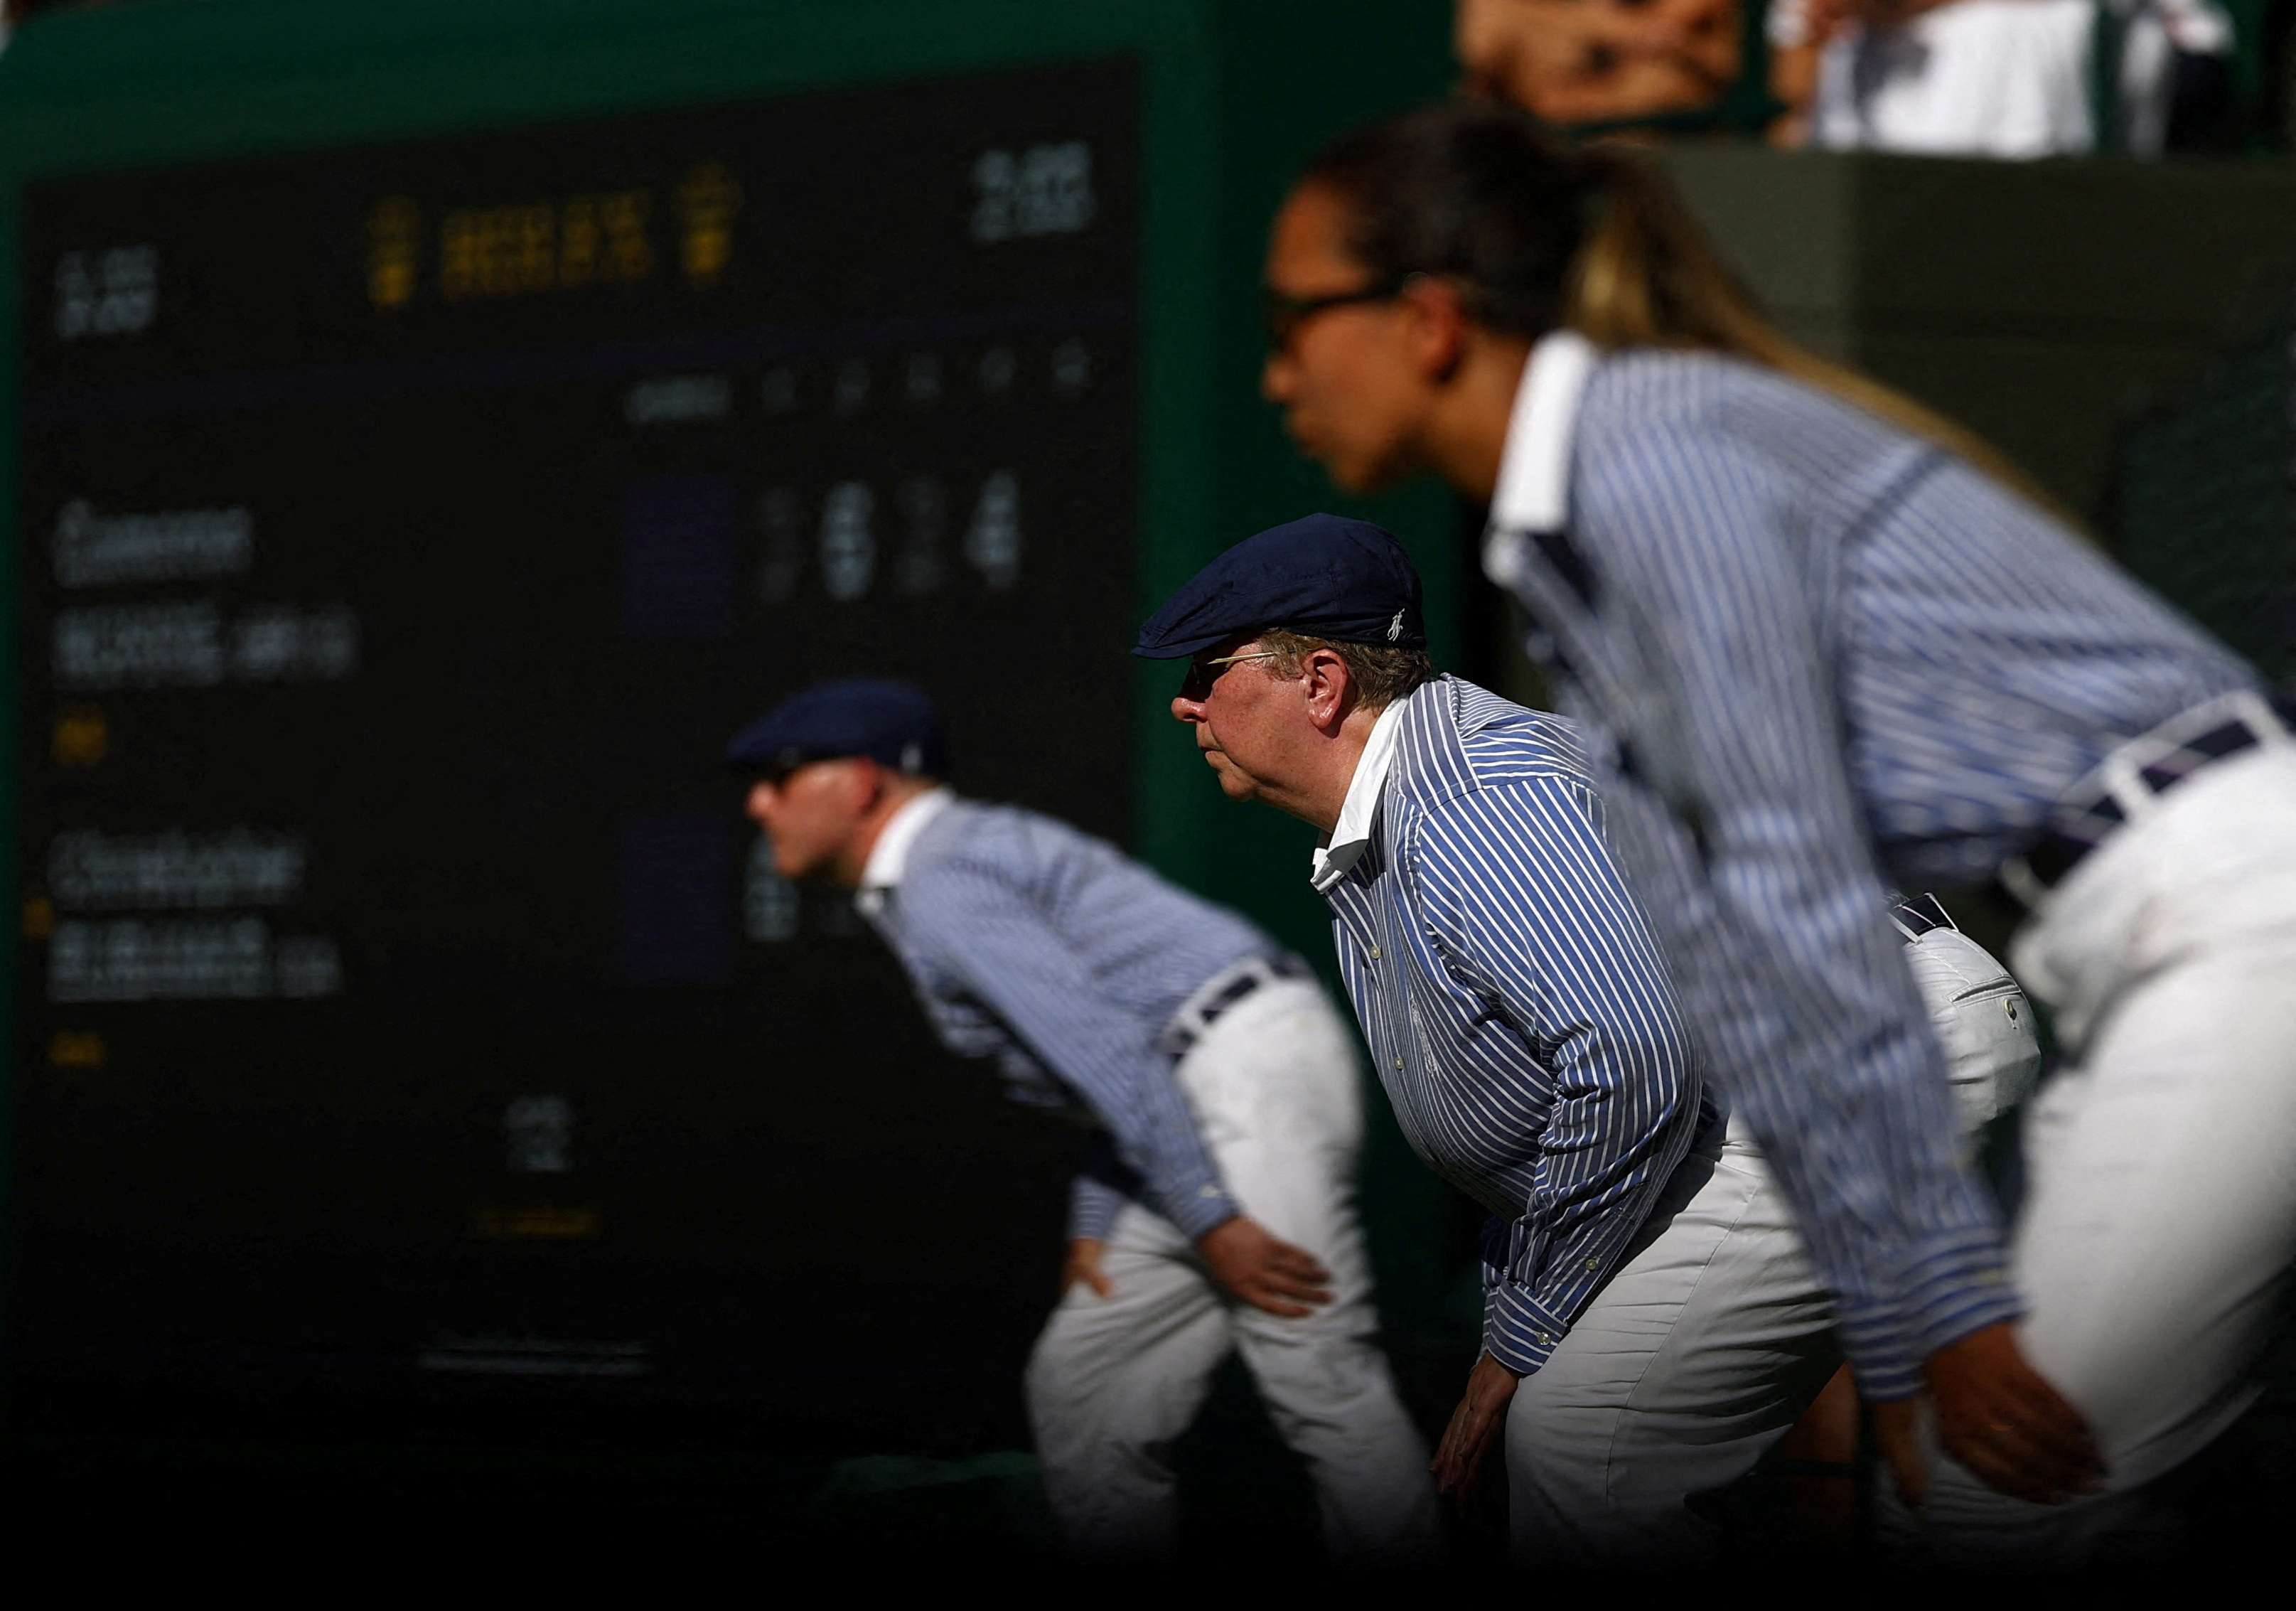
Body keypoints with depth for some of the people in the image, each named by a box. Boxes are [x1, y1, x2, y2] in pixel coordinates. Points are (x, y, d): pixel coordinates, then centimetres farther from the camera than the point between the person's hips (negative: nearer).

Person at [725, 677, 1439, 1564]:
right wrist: (1095, 1225, 19)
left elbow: (1104, 1048, -20)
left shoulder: (938, 890, -10)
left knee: (1319, 1381, -15)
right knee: (1081, 1385, 11)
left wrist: (1210, 1224, -21)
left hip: (1251, 1073, -11)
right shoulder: (982, 848, 23)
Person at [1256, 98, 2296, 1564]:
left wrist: (1946, 1299, -16)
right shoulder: (1563, 559, 18)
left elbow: (1800, 893, -16)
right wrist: (1884, 1341, 16)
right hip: (2145, 951, 9)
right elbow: (1718, 955, 17)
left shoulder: (1654, 452, -12)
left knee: (2006, 1508, -9)